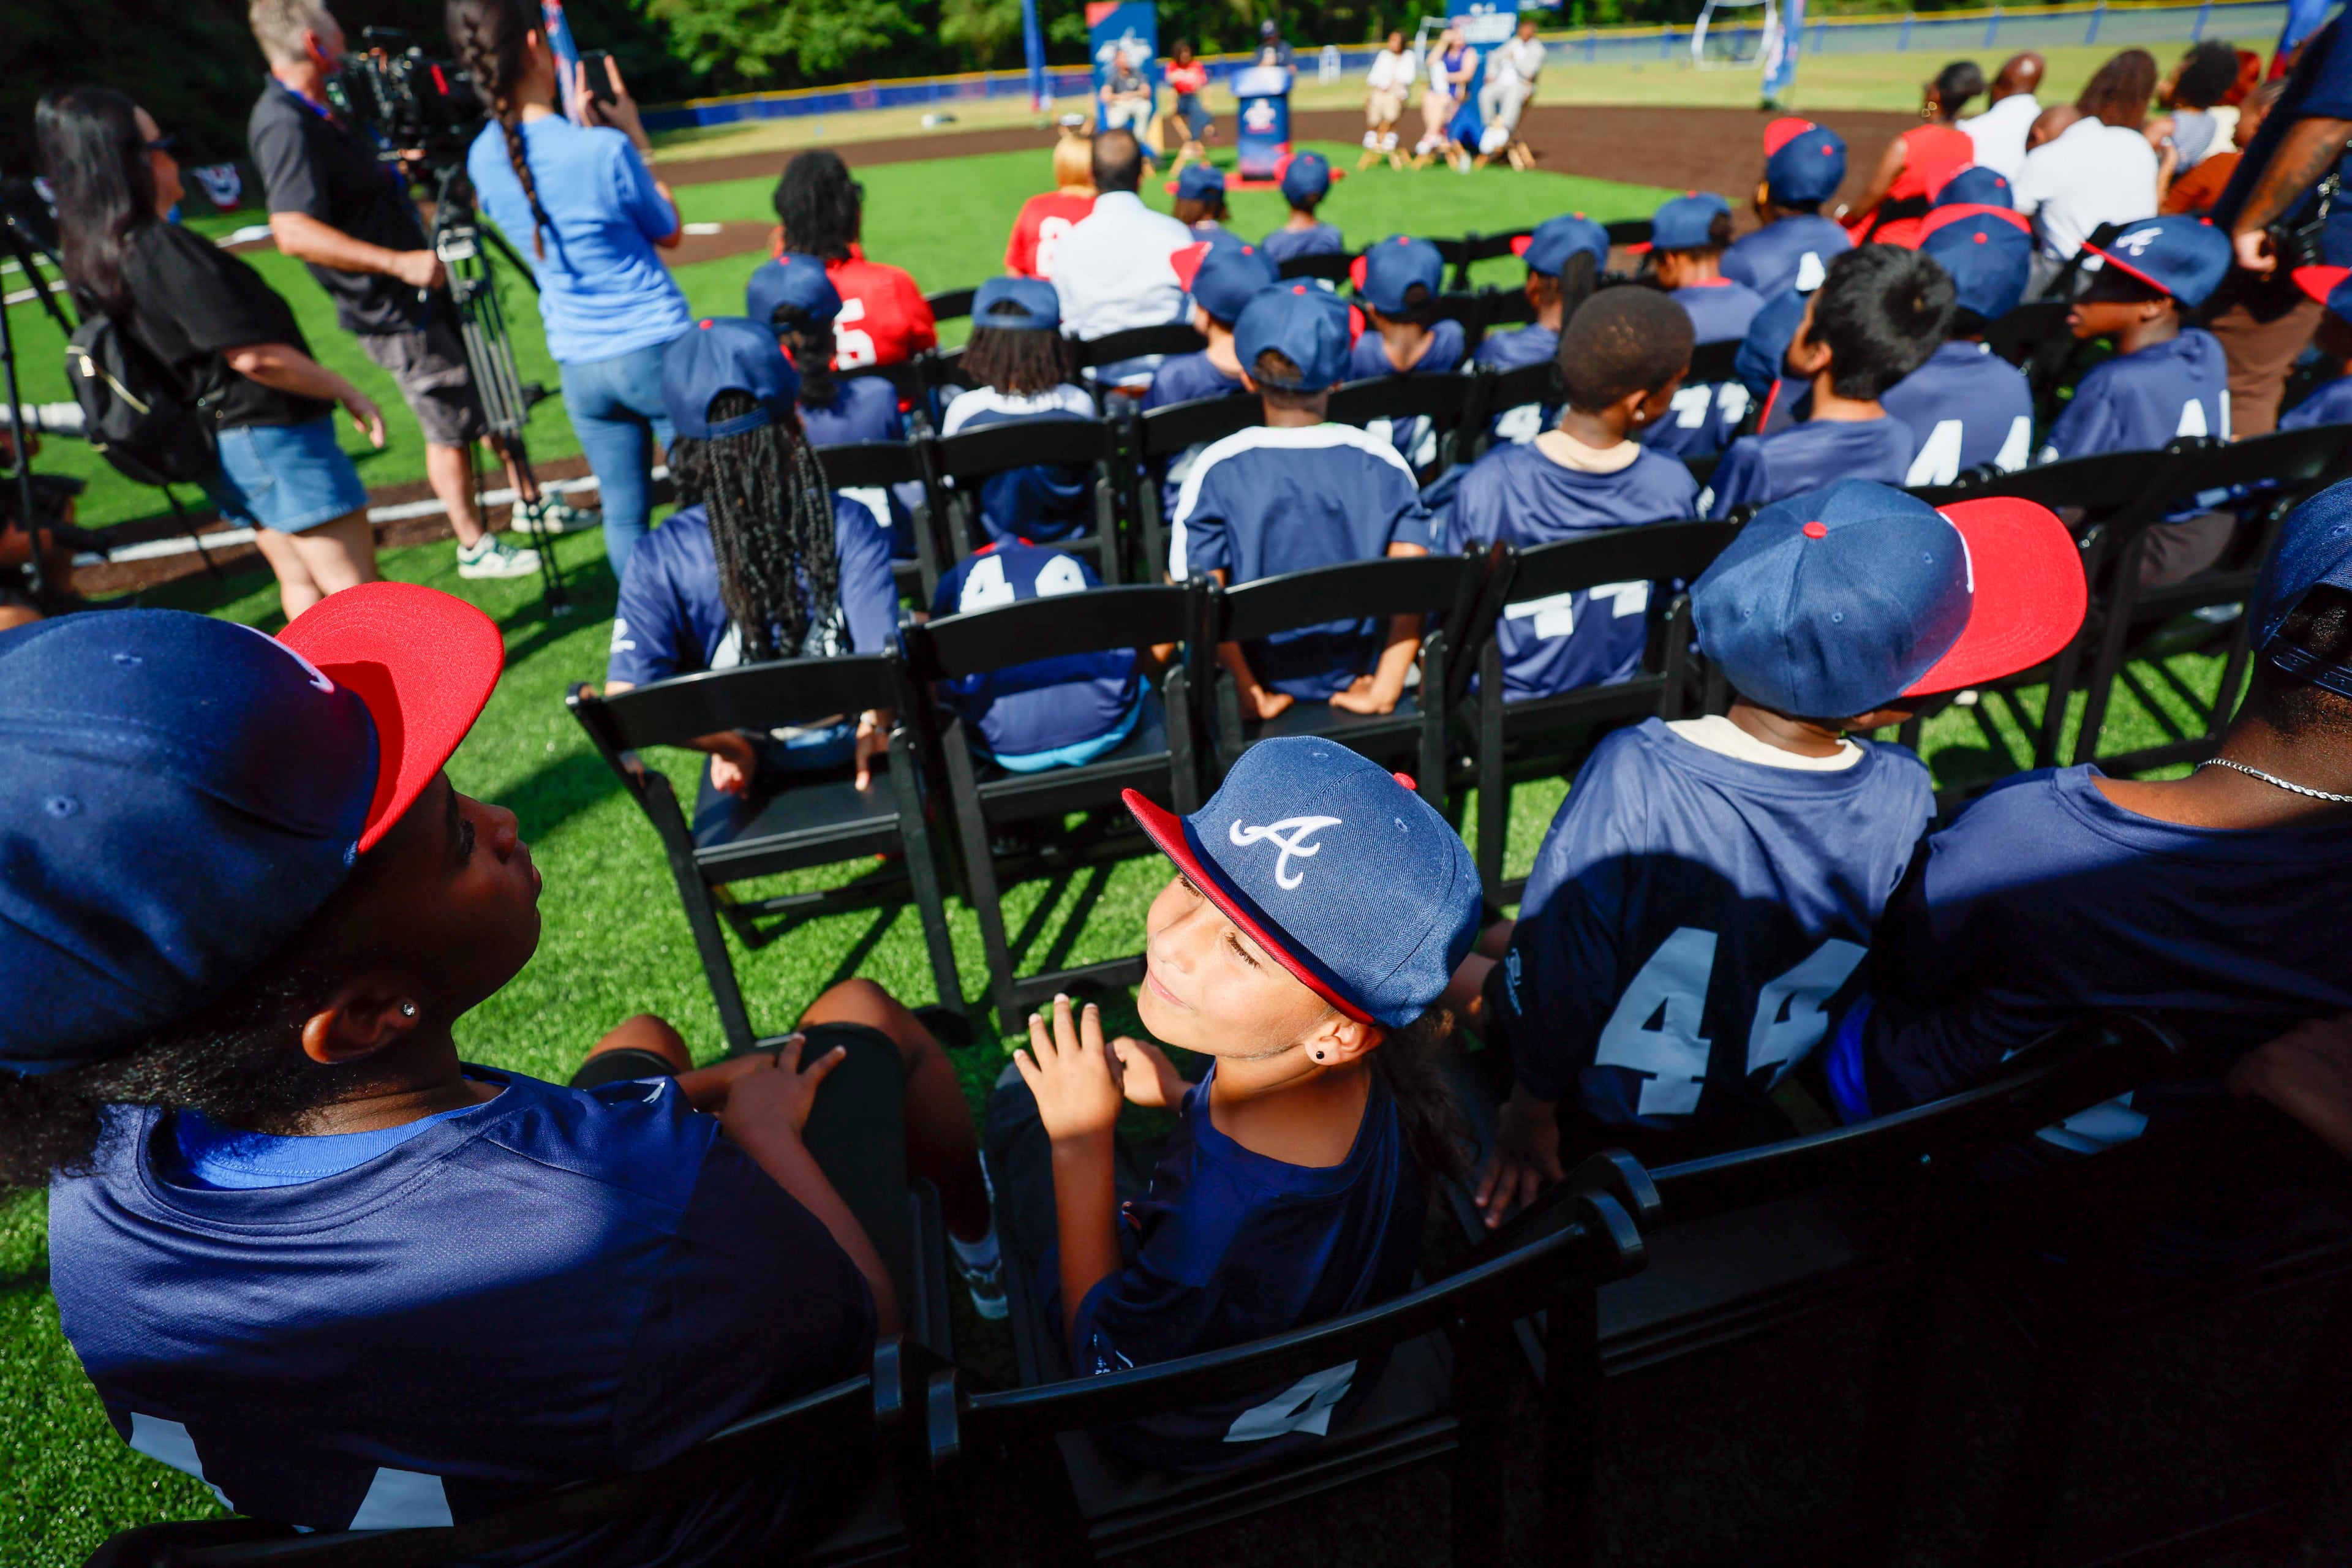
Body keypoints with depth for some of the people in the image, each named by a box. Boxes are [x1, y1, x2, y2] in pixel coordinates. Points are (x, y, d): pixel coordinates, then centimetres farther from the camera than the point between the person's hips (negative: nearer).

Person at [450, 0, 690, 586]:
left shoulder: (483, 158, 2)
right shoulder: (605, 149, -16)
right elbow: (669, 232, 0)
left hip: (580, 366, 6)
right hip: (657, 350, -5)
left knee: (623, 514, 11)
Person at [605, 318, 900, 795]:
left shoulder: (658, 558, -17)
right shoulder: (846, 524, -22)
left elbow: (624, 699, -23)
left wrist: (728, 744, -11)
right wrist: (876, 727, -8)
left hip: (751, 767, 2)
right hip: (849, 742, -2)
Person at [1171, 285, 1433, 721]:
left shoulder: (1217, 470, -14)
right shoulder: (1381, 460, -10)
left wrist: (1251, 696, -14)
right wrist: (1384, 690, -14)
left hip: (1266, 680, -2)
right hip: (1356, 676, 2)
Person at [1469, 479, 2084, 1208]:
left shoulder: (1635, 774, -36)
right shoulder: (1904, 797, -23)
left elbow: (1557, 971, -25)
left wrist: (1532, 1109, -6)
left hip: (1597, 1110, -3)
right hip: (1744, 1112, 4)